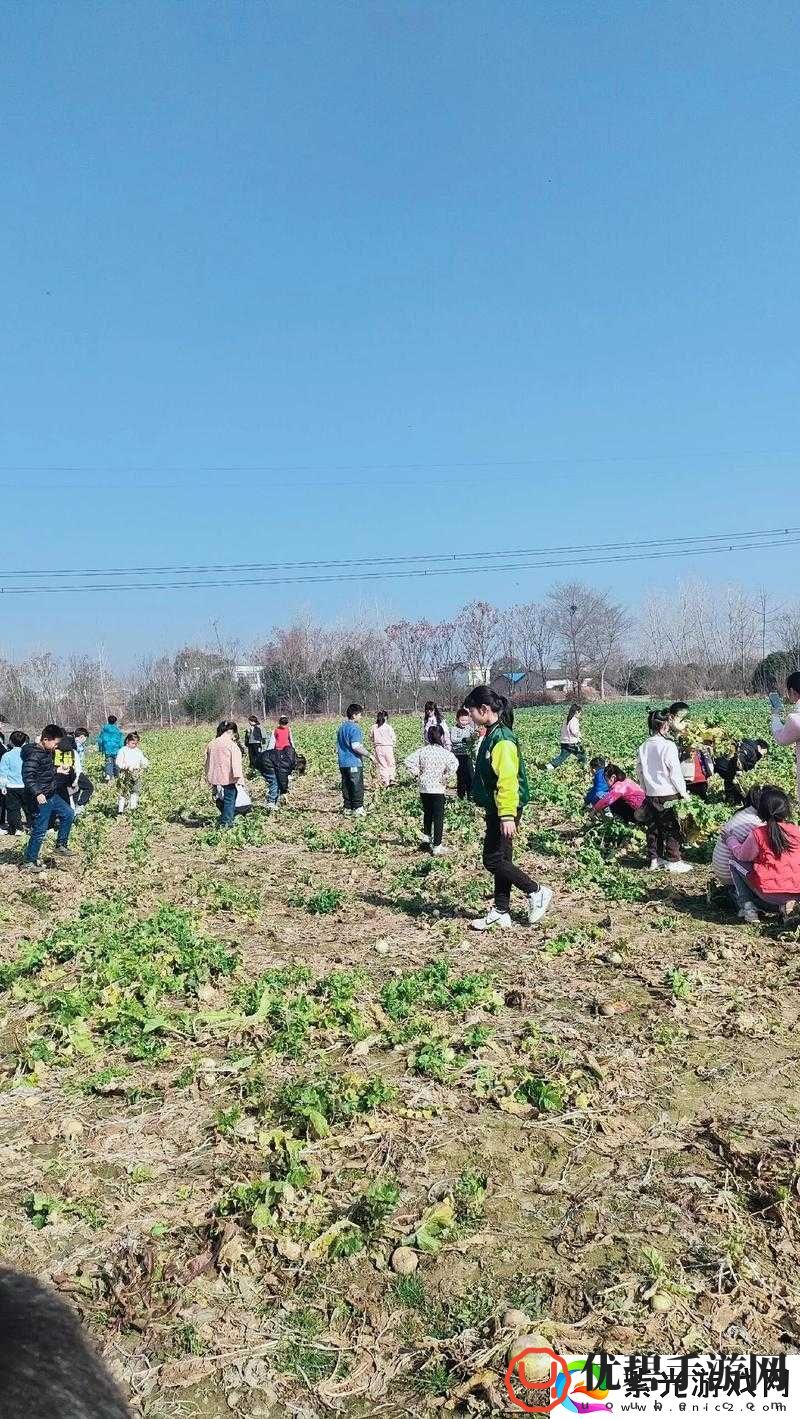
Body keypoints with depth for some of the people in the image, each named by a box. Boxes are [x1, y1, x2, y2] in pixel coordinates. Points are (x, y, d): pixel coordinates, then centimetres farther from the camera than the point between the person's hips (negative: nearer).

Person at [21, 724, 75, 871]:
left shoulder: (48, 752, 8)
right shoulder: (34, 755, -21)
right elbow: (27, 777, -29)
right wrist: (37, 793, -36)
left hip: (52, 795, 9)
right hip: (40, 799, -9)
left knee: (68, 814, 16)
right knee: (39, 831, -3)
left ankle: (61, 845, 26)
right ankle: (30, 862, 9)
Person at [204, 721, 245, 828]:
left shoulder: (211, 744, 9)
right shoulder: (232, 745, -11)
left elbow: (207, 762, 16)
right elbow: (236, 763, -17)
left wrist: (208, 777, 23)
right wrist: (238, 778, -17)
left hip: (215, 778, 6)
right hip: (228, 779, -6)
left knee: (221, 800, 19)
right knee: (229, 801, 3)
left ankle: (222, 821, 26)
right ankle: (226, 823, 2)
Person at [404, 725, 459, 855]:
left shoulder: (422, 751, -2)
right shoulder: (445, 752, -11)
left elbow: (408, 761, -9)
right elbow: (454, 765, -27)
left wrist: (417, 773, 0)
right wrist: (445, 779, -15)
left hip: (424, 788, 4)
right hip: (438, 789, -3)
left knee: (427, 814, 24)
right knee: (438, 818, 3)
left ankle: (426, 836, 39)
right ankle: (437, 847, 4)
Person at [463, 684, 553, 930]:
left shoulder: (502, 738, -20)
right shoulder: (492, 735, 11)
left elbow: (508, 780, -25)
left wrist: (508, 816, -28)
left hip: (505, 809, -10)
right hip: (496, 809, 10)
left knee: (493, 860, -4)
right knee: (501, 860, 14)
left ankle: (537, 892, 8)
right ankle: (501, 912, 21)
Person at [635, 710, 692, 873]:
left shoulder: (644, 747, 3)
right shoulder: (668, 746, -15)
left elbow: (639, 771, 10)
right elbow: (675, 773, -13)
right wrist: (683, 792, -2)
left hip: (650, 794, 6)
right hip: (667, 794, -6)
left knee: (653, 828, 14)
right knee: (672, 829, 4)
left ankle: (655, 859, 21)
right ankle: (673, 861, 9)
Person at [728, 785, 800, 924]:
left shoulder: (757, 834, -11)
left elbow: (743, 855, 4)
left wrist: (730, 840, 21)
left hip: (768, 893, -5)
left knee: (735, 861, 13)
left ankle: (748, 908, 4)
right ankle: (787, 905, 11)